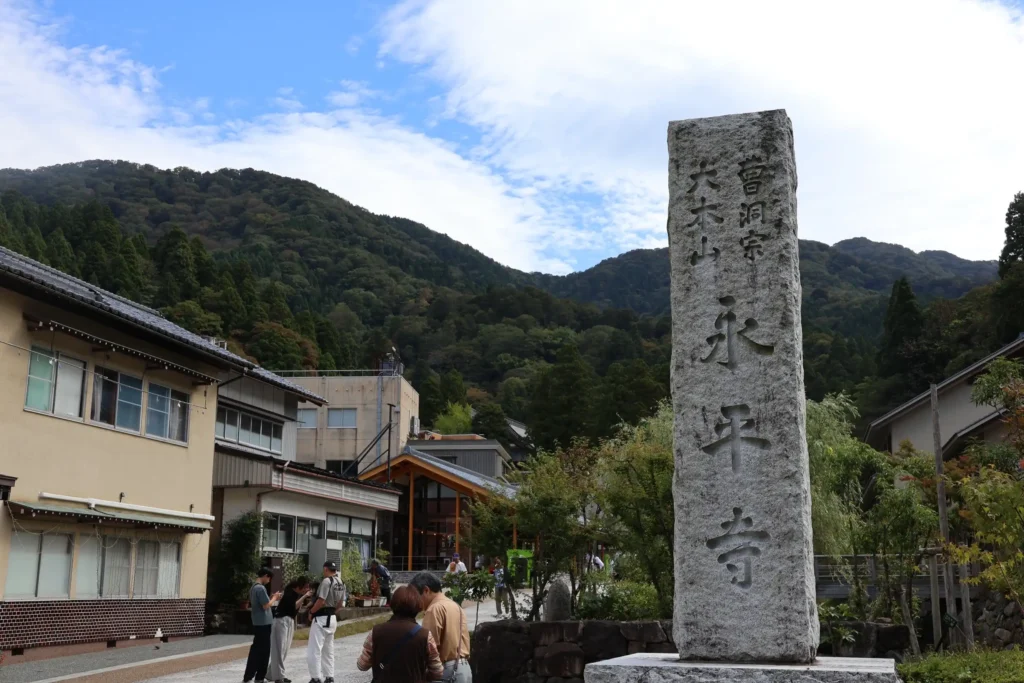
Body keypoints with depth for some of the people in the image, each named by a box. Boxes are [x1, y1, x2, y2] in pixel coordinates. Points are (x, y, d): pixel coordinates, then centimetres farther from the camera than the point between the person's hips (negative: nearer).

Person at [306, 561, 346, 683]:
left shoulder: (327, 581, -18)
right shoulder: (341, 583, 8)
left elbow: (321, 601, -22)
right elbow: (340, 602, 14)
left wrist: (311, 611, -8)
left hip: (321, 619, -9)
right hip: (332, 618, 9)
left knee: (314, 650, -4)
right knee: (328, 650, 15)